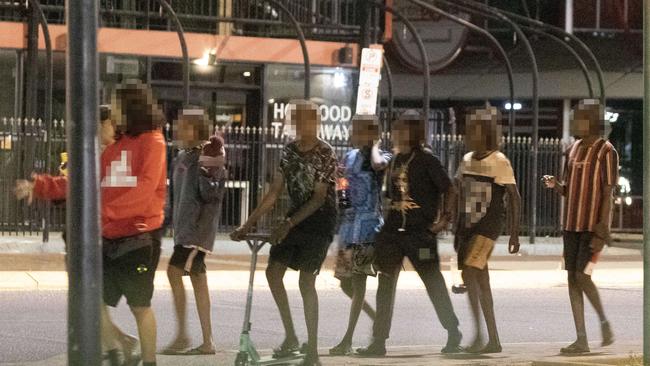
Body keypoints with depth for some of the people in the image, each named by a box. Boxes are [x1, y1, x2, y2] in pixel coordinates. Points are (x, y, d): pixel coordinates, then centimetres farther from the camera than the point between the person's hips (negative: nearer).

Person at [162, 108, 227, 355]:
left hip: (200, 226, -9)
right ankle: (207, 342, 12)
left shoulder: (208, 158, -11)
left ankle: (182, 334, -13)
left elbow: (210, 195, -18)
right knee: (197, 279, 9)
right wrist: (168, 215, 21)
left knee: (174, 270, -17)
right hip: (184, 227, 9)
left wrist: (206, 172, -29)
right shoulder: (181, 158, 15)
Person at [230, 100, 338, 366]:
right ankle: (290, 337, 11)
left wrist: (288, 224, -27)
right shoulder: (289, 151, 3)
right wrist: (248, 224, -1)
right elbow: (274, 193, 5)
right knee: (273, 271, -1)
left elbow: (319, 197, -21)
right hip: (295, 218, 7)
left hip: (320, 220, -7)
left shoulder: (325, 154, -16)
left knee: (306, 280, -11)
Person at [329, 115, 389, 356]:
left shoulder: (381, 156, -6)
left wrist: (374, 145, -12)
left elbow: (377, 164, -30)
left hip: (368, 225, -8)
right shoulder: (350, 157, 15)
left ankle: (347, 341, -11)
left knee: (358, 280, -10)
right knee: (346, 283, 9)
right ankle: (376, 318, 28)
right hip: (348, 225, 8)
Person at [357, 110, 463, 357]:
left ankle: (453, 335, 16)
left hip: (420, 232, -6)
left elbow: (450, 189, -7)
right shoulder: (394, 161, 11)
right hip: (393, 230, 6)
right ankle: (379, 341, 4)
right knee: (385, 283, 2)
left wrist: (445, 217, -13)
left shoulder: (426, 160, -7)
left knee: (434, 283, 2)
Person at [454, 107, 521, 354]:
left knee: (470, 273, -19)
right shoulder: (467, 160, 13)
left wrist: (514, 234, -13)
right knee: (481, 282, 6)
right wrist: (456, 231, 18)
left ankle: (479, 335, -19)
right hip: (468, 223, 7)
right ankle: (493, 340, 10)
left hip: (488, 223, -7)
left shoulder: (499, 162, -9)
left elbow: (514, 198, -9)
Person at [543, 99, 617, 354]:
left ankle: (604, 321, 8)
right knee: (573, 278, 3)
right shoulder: (573, 150, 11)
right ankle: (581, 340, 5)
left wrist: (601, 232, -20)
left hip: (594, 226, -7)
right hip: (572, 224, 7)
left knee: (582, 276, -15)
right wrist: (554, 185, -7)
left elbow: (608, 194, -14)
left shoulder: (606, 152, -11)